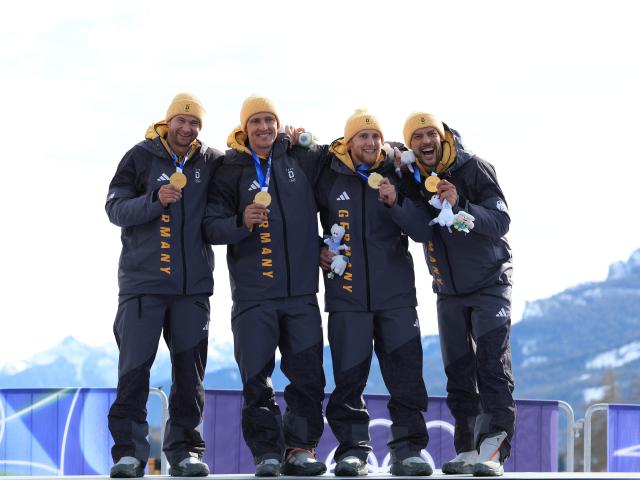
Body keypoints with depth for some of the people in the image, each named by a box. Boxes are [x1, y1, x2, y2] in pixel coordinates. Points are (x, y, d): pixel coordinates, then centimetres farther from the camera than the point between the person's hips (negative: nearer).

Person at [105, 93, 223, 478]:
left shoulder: (211, 162, 7)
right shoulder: (140, 157, 1)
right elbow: (115, 208, -4)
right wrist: (155, 200, -21)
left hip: (193, 285, 2)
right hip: (143, 281, -2)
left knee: (190, 370, 4)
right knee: (135, 367, -5)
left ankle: (185, 449, 12)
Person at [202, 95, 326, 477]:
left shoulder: (300, 160, 7)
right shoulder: (231, 170, 2)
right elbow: (211, 226, -4)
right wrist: (241, 222, -19)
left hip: (301, 291, 2)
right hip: (253, 293, -2)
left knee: (308, 375, 0)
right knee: (257, 378, -4)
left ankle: (301, 448, 9)